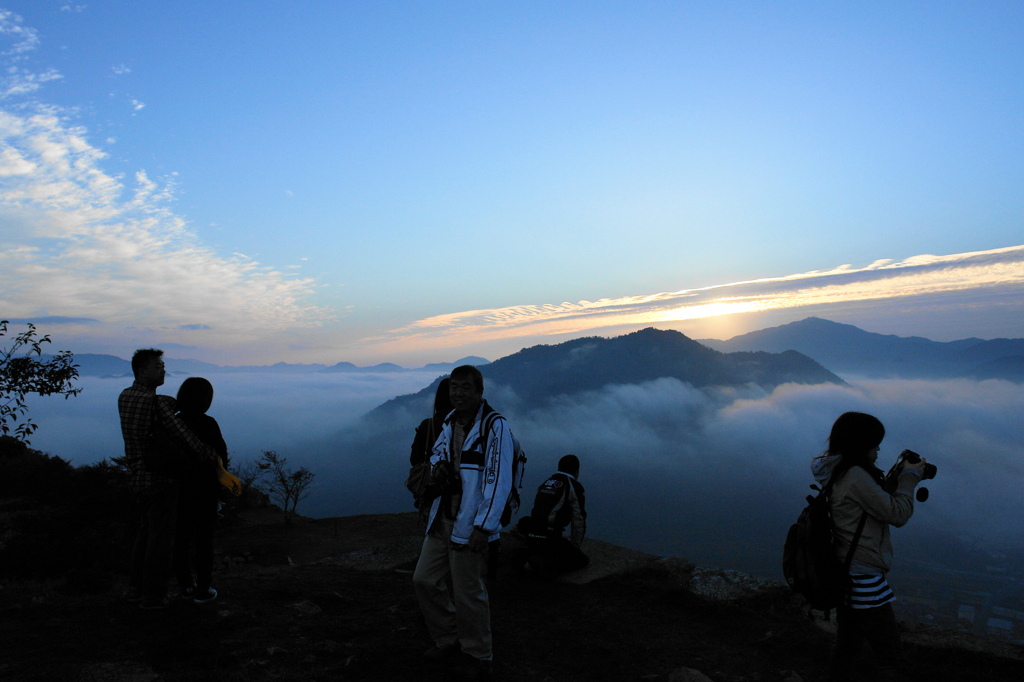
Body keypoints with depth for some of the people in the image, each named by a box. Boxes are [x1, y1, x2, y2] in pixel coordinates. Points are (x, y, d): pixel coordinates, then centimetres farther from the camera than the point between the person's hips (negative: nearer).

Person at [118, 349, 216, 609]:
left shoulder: (124, 397, 5)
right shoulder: (157, 402, -22)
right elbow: (183, 436, -24)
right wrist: (212, 455, -11)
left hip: (137, 477, 8)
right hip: (160, 479, -8)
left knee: (146, 532, 22)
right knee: (161, 538, 5)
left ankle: (136, 588, 30)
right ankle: (153, 595, 15)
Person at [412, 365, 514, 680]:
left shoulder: (494, 426, -16)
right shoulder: (450, 422, 8)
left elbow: (499, 481, -19)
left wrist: (484, 527, -21)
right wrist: (437, 466, 4)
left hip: (471, 525, -8)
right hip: (441, 520, 8)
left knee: (468, 594, 3)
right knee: (424, 580, 15)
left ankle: (478, 657, 26)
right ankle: (448, 641, 35)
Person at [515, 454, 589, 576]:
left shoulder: (545, 484, 20)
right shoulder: (575, 487, -2)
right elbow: (579, 521, -1)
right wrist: (574, 547, 15)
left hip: (531, 538, 7)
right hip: (551, 538, -7)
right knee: (583, 560, 8)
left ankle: (529, 555, 8)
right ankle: (548, 563, -12)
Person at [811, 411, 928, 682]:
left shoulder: (836, 472, 5)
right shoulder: (855, 475, -24)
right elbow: (897, 513, -18)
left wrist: (899, 475, 6)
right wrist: (910, 477, -6)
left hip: (844, 574, 10)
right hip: (863, 579, -10)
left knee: (848, 640, 24)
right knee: (888, 655, 4)